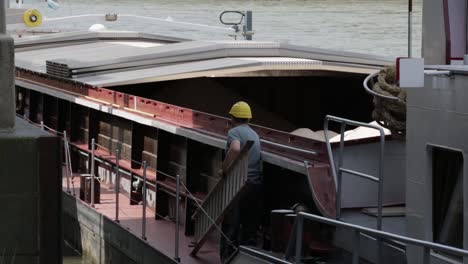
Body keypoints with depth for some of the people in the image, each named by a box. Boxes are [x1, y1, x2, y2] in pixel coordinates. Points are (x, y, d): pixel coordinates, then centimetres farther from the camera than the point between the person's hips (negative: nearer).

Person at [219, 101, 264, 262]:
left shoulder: (234, 132, -6)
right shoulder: (254, 134, 19)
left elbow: (235, 148, -28)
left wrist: (224, 169, -18)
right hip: (257, 184, 7)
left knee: (231, 225, 0)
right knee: (250, 225, 11)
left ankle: (227, 258, 2)